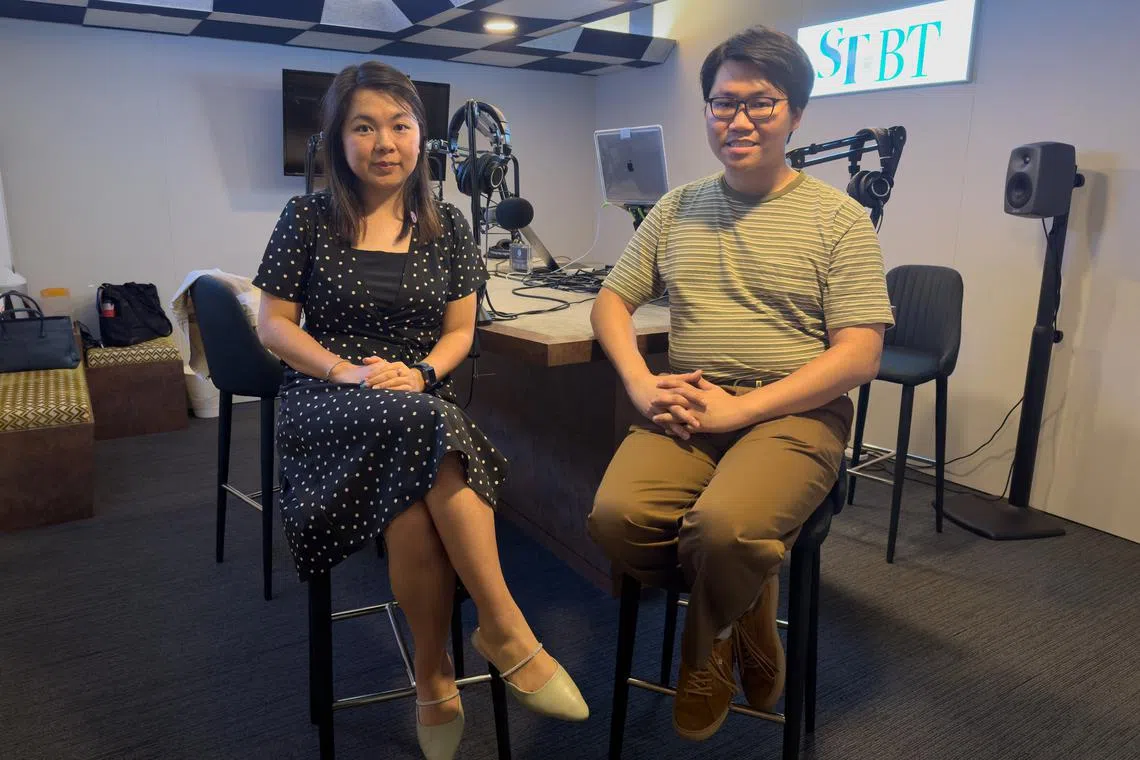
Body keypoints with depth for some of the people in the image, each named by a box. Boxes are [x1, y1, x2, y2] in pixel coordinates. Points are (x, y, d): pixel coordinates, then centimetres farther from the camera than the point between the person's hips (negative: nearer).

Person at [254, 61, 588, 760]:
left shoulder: (446, 226, 10)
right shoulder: (308, 219, 5)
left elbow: (459, 331, 11)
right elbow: (274, 324, 5)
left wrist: (421, 372, -11)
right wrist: (346, 370, -12)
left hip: (422, 398, 2)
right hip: (329, 403, -1)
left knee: (411, 512, -35)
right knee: (423, 429, -36)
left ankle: (435, 676, -15)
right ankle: (507, 630, -22)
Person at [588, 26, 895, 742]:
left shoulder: (839, 219, 2)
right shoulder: (677, 209, 15)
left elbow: (858, 357, -6)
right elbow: (611, 300, 15)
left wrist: (739, 408, -16)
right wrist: (642, 383, -5)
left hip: (793, 411, -3)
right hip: (686, 407, 4)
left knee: (723, 524, -34)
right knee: (617, 514, -25)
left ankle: (706, 654, 3)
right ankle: (746, 611, 4)